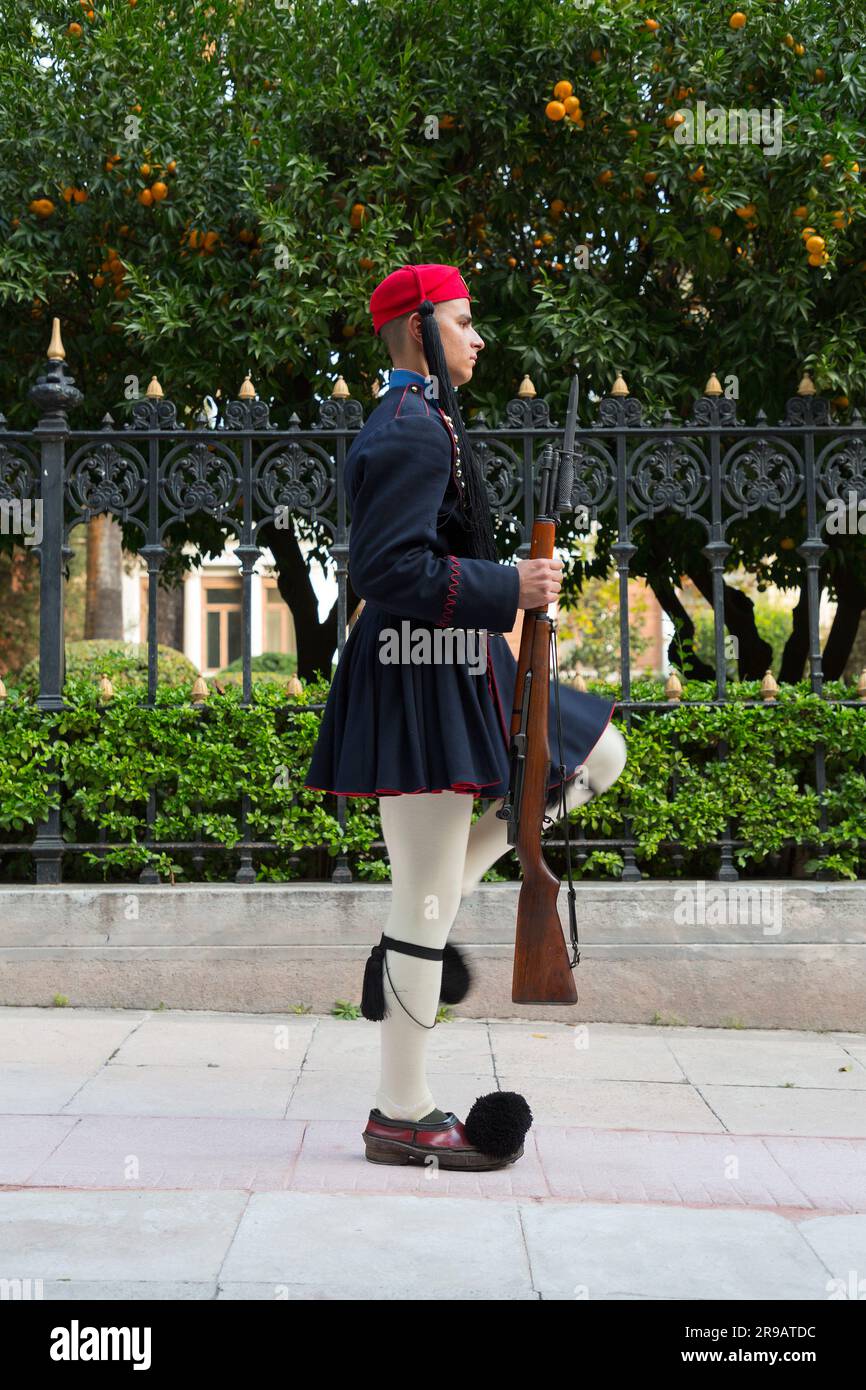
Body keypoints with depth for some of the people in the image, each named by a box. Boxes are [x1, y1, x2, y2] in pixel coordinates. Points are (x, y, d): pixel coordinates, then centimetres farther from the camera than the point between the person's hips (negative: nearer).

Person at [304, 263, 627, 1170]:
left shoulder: (417, 422, 17)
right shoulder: (413, 432, -16)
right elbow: (387, 570, -24)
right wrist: (508, 588, -22)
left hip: (458, 669, 11)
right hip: (425, 679, -11)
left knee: (599, 756, 19)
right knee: (425, 902, -5)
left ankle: (423, 919, 14)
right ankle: (402, 1118, 6)